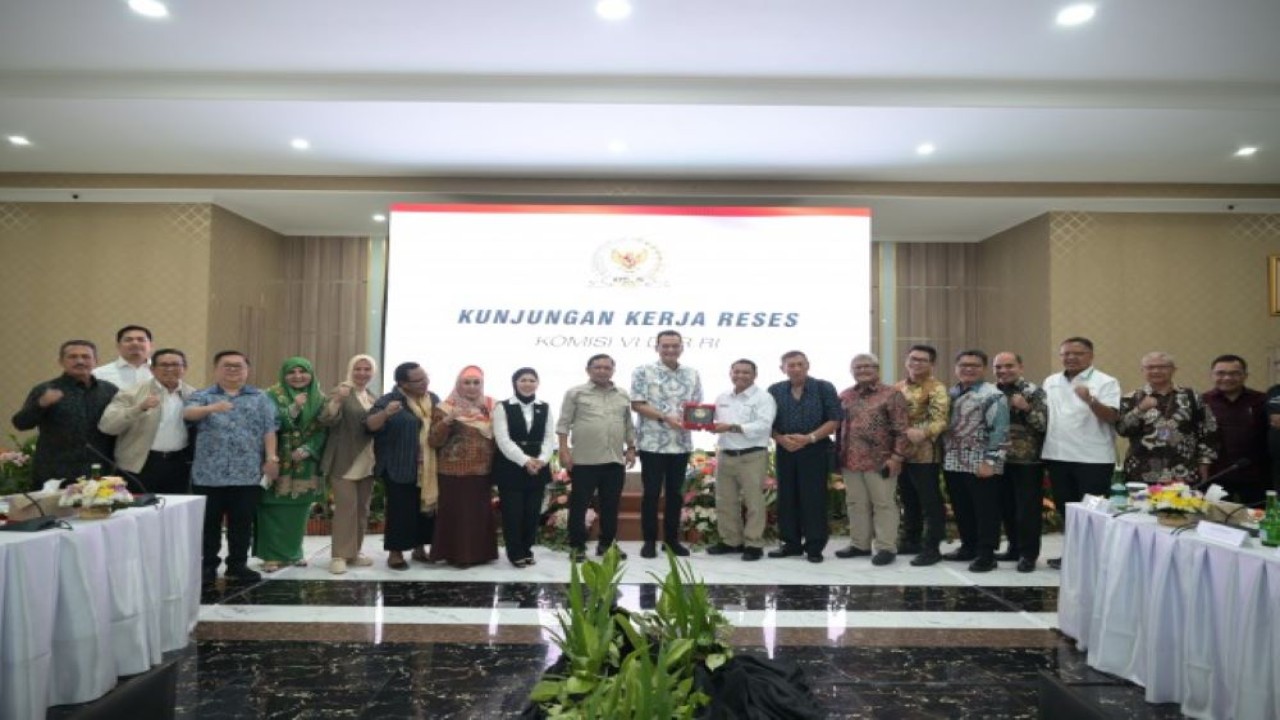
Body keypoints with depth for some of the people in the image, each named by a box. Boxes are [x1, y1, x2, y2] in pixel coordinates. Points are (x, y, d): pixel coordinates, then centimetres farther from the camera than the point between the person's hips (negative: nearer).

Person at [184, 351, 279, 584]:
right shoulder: (202, 396, 7)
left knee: (242, 522, 6)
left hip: (248, 473, 1)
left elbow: (269, 430, 5)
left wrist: (271, 458, -6)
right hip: (209, 473, 0)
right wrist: (211, 408, -33)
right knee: (209, 522, 6)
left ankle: (237, 564, 17)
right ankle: (208, 565, 18)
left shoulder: (261, 398, 10)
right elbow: (188, 413, -13)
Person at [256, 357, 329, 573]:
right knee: (275, 509, -5)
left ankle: (293, 552, 21)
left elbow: (323, 429, 2)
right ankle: (272, 555, 5)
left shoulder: (319, 398, 6)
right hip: (278, 462, -3)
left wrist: (307, 449, -13)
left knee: (299, 509, 8)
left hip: (305, 464, 3)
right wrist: (294, 408, -28)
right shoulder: (273, 395, -4)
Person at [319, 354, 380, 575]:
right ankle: (339, 555, -1)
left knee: (362, 509, 11)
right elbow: (327, 420, -22)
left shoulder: (374, 398, 14)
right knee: (346, 507, -9)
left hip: (367, 463, 7)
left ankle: (354, 552, 20)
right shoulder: (340, 392, -6)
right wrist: (337, 399, -38)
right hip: (344, 462, -7)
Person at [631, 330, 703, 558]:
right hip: (652, 443, -4)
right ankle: (649, 540, 13)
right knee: (651, 493, 2)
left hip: (682, 443, 4)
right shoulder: (644, 372, -4)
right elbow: (637, 404, -9)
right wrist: (665, 417, -19)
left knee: (675, 493, 11)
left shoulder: (692, 374, 9)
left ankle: (672, 539, 21)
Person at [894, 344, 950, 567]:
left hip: (925, 454, -7)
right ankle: (911, 540, 28)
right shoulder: (898, 387, 14)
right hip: (901, 453, 7)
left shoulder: (936, 389, -8)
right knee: (908, 500, 17)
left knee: (930, 502, -1)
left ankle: (931, 548, 5)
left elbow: (940, 421, -19)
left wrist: (922, 433, -34)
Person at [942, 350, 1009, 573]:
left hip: (980, 465, -7)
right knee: (961, 510, 16)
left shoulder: (992, 395, -9)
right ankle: (969, 547, 29)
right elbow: (942, 425, 17)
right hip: (953, 463, 7)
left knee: (985, 511, 2)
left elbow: (999, 431, -14)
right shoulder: (951, 393, 13)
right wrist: (943, 455, 13)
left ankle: (986, 554, 10)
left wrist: (990, 461, -18)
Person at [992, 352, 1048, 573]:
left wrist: (1026, 408, -23)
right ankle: (1014, 548, 26)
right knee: (1006, 508, 12)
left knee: (1027, 509, -1)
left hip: (1027, 460, -5)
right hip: (1001, 459, 5)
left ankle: (1028, 554, 10)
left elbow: (1045, 424, -12)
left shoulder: (1033, 391, -6)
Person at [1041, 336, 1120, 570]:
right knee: (1065, 509, 13)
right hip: (1058, 456, 6)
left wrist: (1090, 400, -31)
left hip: (1093, 459, -5)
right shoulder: (1051, 382, 12)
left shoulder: (1105, 382, -6)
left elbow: (1112, 417, -17)